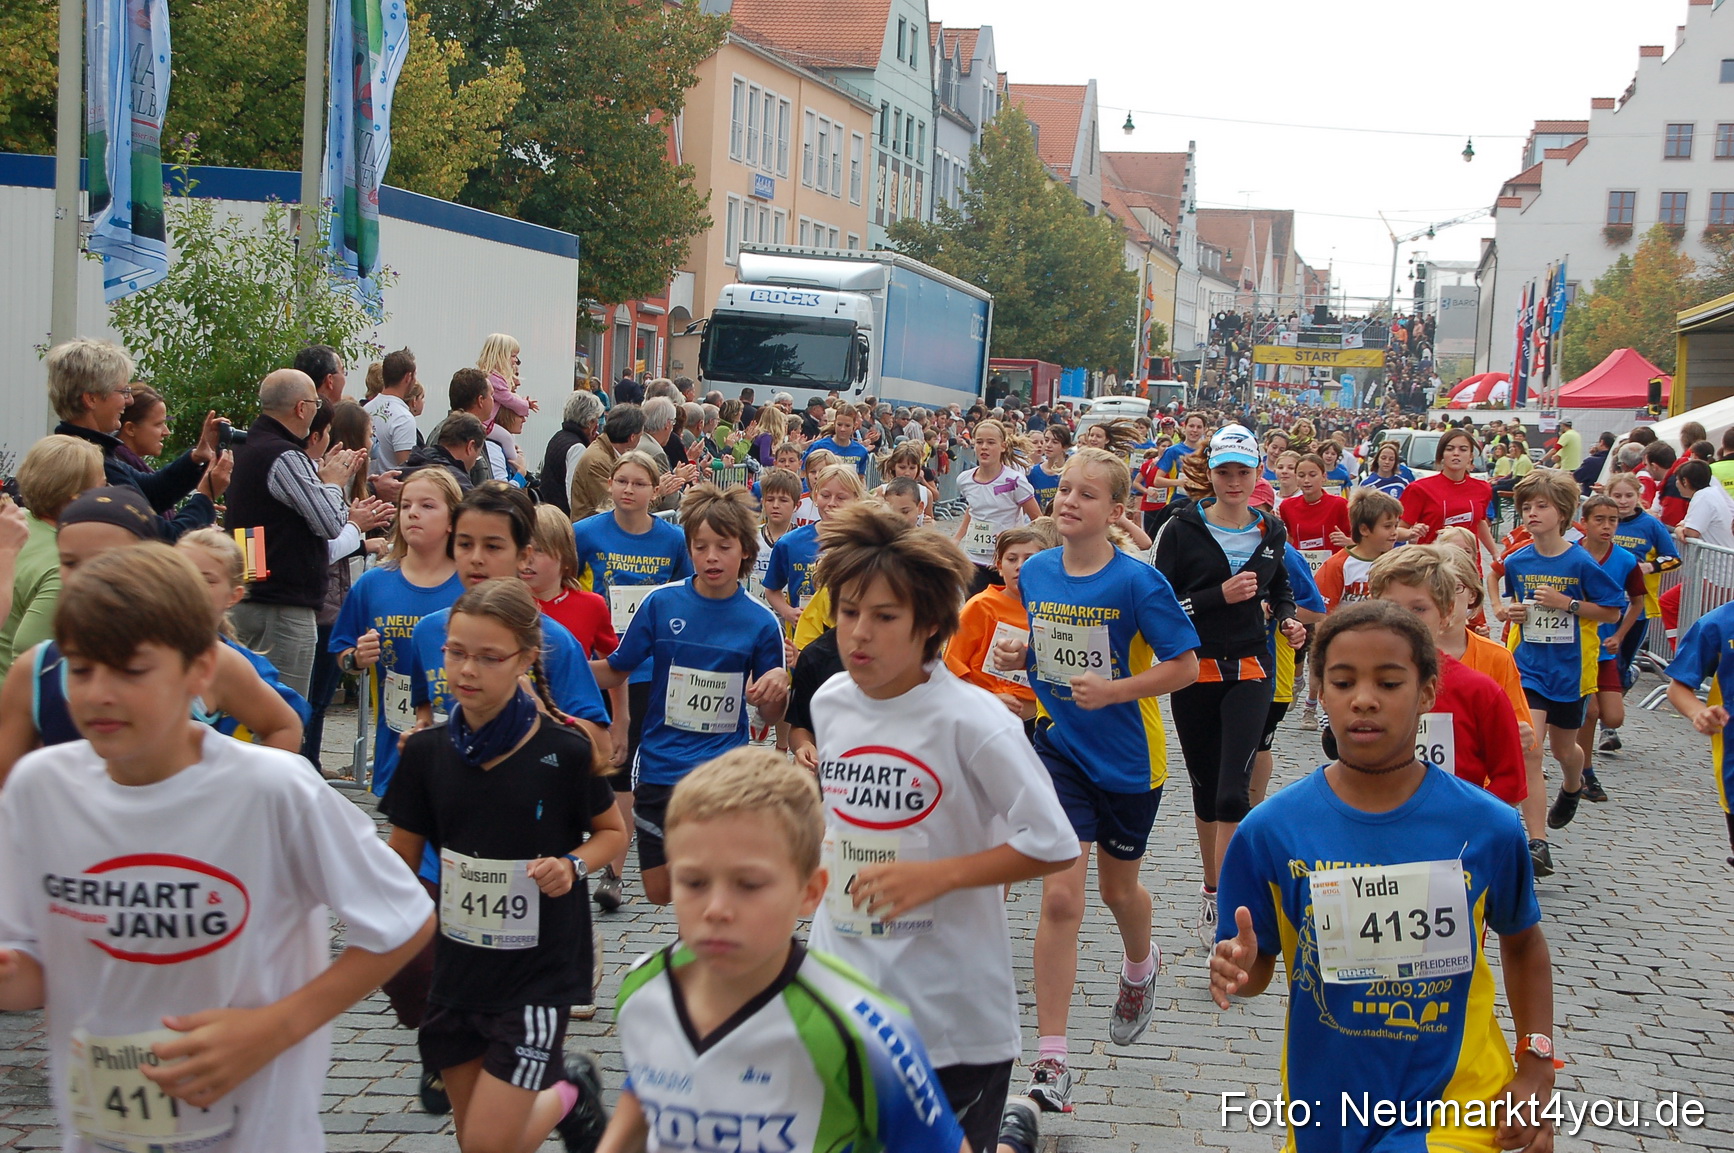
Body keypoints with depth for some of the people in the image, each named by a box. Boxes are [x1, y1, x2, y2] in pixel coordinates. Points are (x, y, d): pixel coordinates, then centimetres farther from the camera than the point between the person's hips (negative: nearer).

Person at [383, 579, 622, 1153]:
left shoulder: (564, 751, -12)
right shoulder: (427, 751, -3)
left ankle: (569, 1093, 23)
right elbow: (401, 859, 6)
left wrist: (572, 866, -17)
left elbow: (612, 832, 3)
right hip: (457, 970, 4)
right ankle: (561, 1092, 41)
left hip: (539, 970, -4)